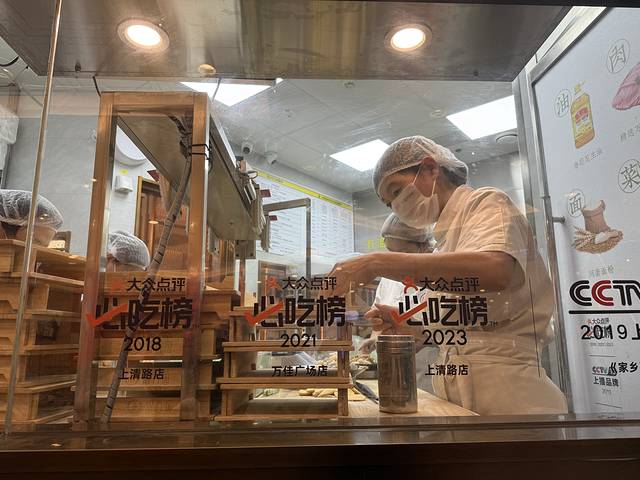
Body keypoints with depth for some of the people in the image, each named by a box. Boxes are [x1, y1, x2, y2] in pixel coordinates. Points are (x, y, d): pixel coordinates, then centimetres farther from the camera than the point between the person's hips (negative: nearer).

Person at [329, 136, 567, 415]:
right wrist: (403, 327, 4)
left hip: (503, 392, -7)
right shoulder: (444, 240, 18)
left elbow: (495, 271, -27)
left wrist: (379, 263, -26)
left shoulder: (486, 202, -4)